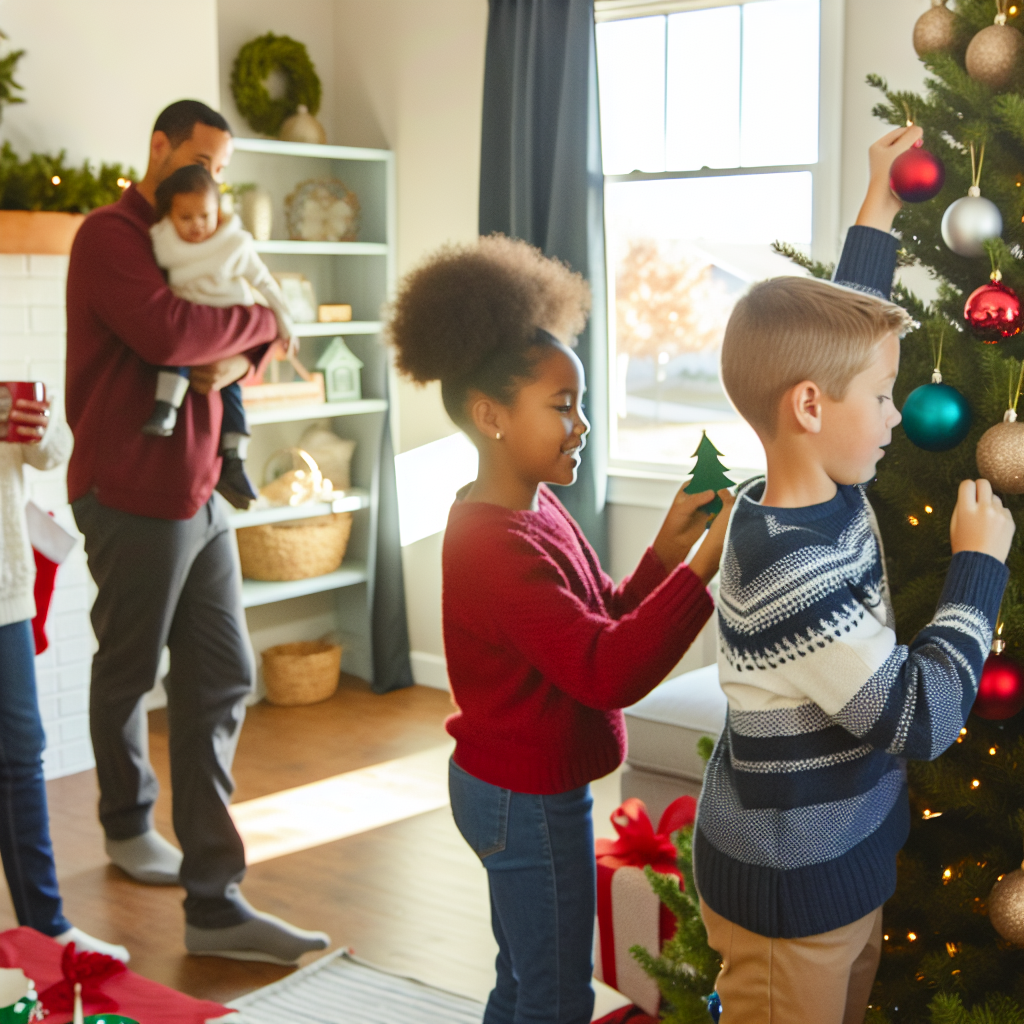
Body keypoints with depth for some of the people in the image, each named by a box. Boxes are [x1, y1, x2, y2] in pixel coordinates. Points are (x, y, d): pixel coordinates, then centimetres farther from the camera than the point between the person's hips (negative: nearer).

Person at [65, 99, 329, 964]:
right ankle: (128, 823, 36)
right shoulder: (111, 234, -10)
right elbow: (166, 333, -27)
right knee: (129, 673, 10)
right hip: (132, 494, -8)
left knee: (221, 678, 2)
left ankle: (215, 902, 4)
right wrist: (259, 320, -10)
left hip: (198, 493, 8)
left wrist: (236, 359, -6)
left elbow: (254, 336, 18)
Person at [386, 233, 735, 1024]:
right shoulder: (496, 543, -26)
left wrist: (666, 547, -6)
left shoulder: (535, 511, 5)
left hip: (519, 790, 10)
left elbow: (606, 622, 7)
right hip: (530, 802, -10)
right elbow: (610, 671, -33)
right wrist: (703, 565, -35)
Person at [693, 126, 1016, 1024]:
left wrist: (880, 206, 16)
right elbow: (921, 720, -28)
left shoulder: (825, 494, -4)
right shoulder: (786, 569, -30)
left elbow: (839, 331, 12)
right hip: (786, 898, -9)